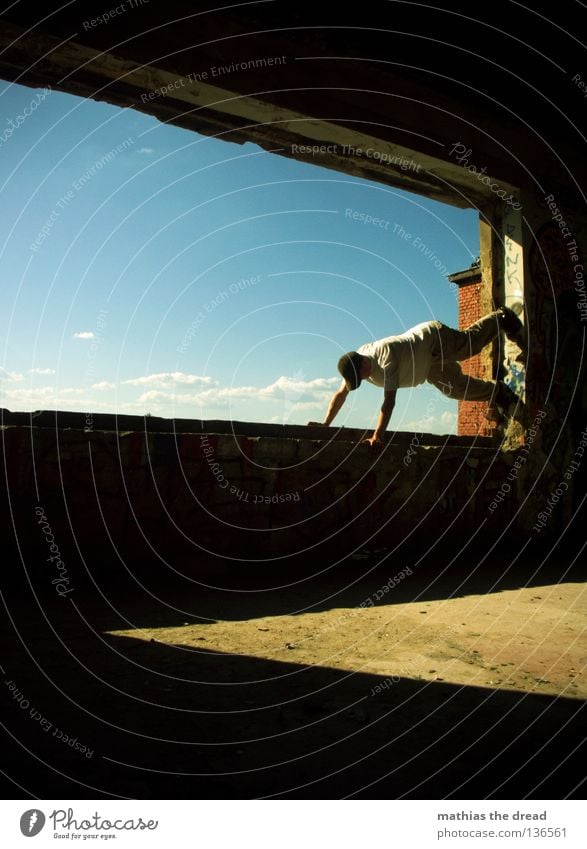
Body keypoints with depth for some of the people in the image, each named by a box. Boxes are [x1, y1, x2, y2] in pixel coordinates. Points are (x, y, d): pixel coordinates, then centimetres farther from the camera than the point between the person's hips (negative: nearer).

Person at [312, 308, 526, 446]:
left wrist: (378, 435, -52)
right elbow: (340, 395, -15)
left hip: (434, 337, -7)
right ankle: (499, 394, 40)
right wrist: (325, 424, -24)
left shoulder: (386, 356, -45)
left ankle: (503, 319, 44)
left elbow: (389, 401, -49)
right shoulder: (353, 366, -22)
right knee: (459, 388, 18)